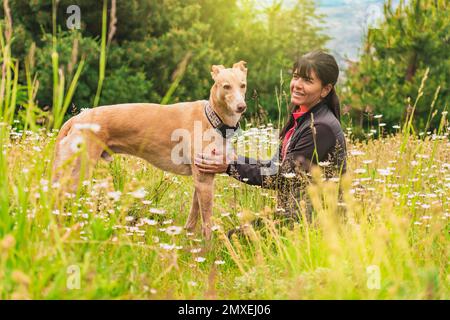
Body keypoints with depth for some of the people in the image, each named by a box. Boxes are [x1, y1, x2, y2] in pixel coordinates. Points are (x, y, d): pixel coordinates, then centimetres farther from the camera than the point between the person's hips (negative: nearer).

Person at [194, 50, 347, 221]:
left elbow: (284, 177, -16)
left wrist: (230, 167, -12)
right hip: (294, 215, 8)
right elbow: (275, 167, 14)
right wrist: (235, 160, 4)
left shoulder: (322, 128, -18)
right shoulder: (301, 119, 12)